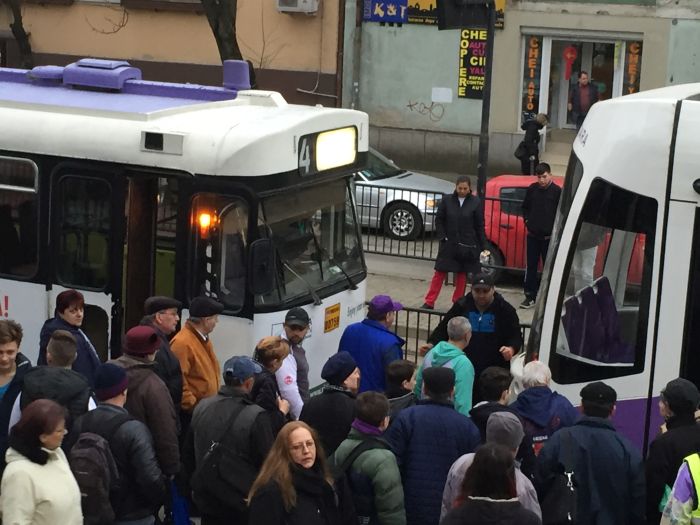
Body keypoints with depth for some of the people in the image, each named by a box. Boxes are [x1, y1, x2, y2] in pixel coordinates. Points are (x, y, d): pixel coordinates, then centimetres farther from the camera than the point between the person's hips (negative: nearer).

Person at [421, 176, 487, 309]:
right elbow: (439, 220, 6)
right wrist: (443, 237, -4)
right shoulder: (447, 200, -2)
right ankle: (429, 302, 5)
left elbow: (480, 226, -1)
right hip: (449, 243, 1)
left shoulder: (475, 202, -4)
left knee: (462, 275, 9)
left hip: (467, 246, 0)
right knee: (439, 273, 2)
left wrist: (483, 246, -3)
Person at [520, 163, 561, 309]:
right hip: (533, 235, 4)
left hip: (549, 237, -4)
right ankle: (530, 296, 17)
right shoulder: (532, 189, 2)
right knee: (531, 266, 8)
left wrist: (554, 229, -9)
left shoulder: (557, 192, -9)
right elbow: (525, 207, 17)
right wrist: (527, 221, 5)